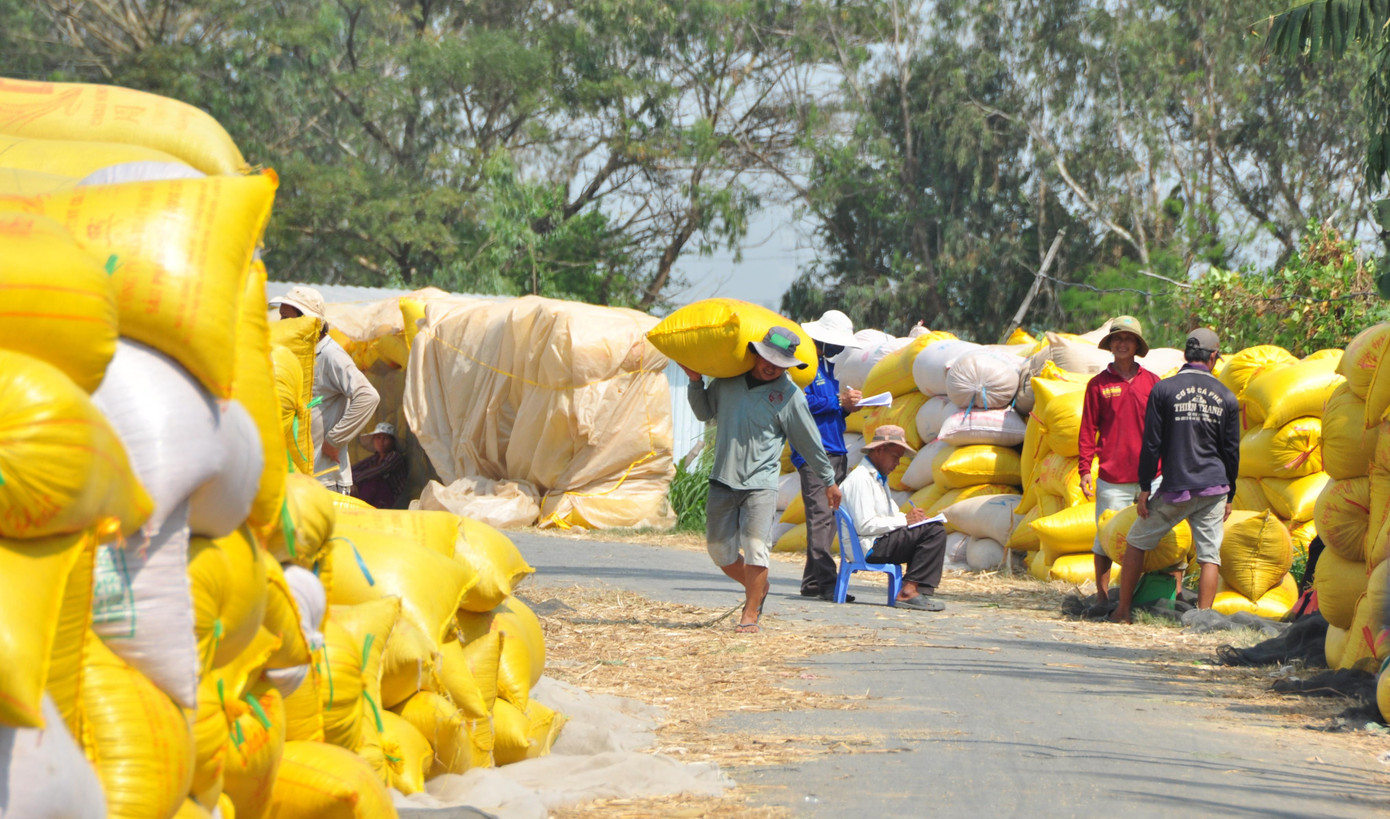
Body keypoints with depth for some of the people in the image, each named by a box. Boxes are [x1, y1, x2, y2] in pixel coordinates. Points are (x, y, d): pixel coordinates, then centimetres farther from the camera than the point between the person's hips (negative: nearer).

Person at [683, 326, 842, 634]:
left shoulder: (788, 394, -4)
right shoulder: (728, 379, 6)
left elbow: (810, 442, 5)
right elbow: (704, 412, 22)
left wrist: (828, 480, 12)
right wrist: (695, 381, 6)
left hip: (761, 484, -4)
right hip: (723, 479, 4)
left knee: (755, 549, -13)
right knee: (719, 550, 9)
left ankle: (750, 615, -4)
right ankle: (758, 587, 33)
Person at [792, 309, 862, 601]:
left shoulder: (828, 367, 22)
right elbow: (801, 402, -17)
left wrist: (847, 405, 8)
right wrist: (838, 402, -13)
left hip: (835, 450, 9)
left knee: (829, 516, 7)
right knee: (820, 514, -15)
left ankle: (812, 582, 10)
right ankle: (825, 581, -20)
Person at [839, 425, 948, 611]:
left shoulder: (880, 478, 22)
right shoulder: (861, 478, -12)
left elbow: (890, 516, 21)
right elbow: (865, 526, -20)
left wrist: (912, 517, 0)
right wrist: (905, 520, -14)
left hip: (881, 542, 10)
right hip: (870, 548, -10)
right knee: (934, 531, -18)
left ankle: (923, 592, -7)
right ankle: (908, 591, -19)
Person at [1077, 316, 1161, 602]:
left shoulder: (1152, 382, 10)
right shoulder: (1098, 384, 7)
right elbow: (1088, 430, 6)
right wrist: (1085, 470, -1)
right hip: (1112, 479, -1)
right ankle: (1102, 595, 9)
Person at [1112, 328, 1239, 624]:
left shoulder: (1163, 389, -3)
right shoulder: (1226, 397, 4)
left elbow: (1151, 444, -5)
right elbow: (1232, 451, 7)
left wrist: (1144, 488, 1)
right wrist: (1229, 496, 16)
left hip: (1175, 489, -1)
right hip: (1213, 488, 1)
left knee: (1137, 541, 13)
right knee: (1209, 556, 3)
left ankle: (1122, 611, 15)